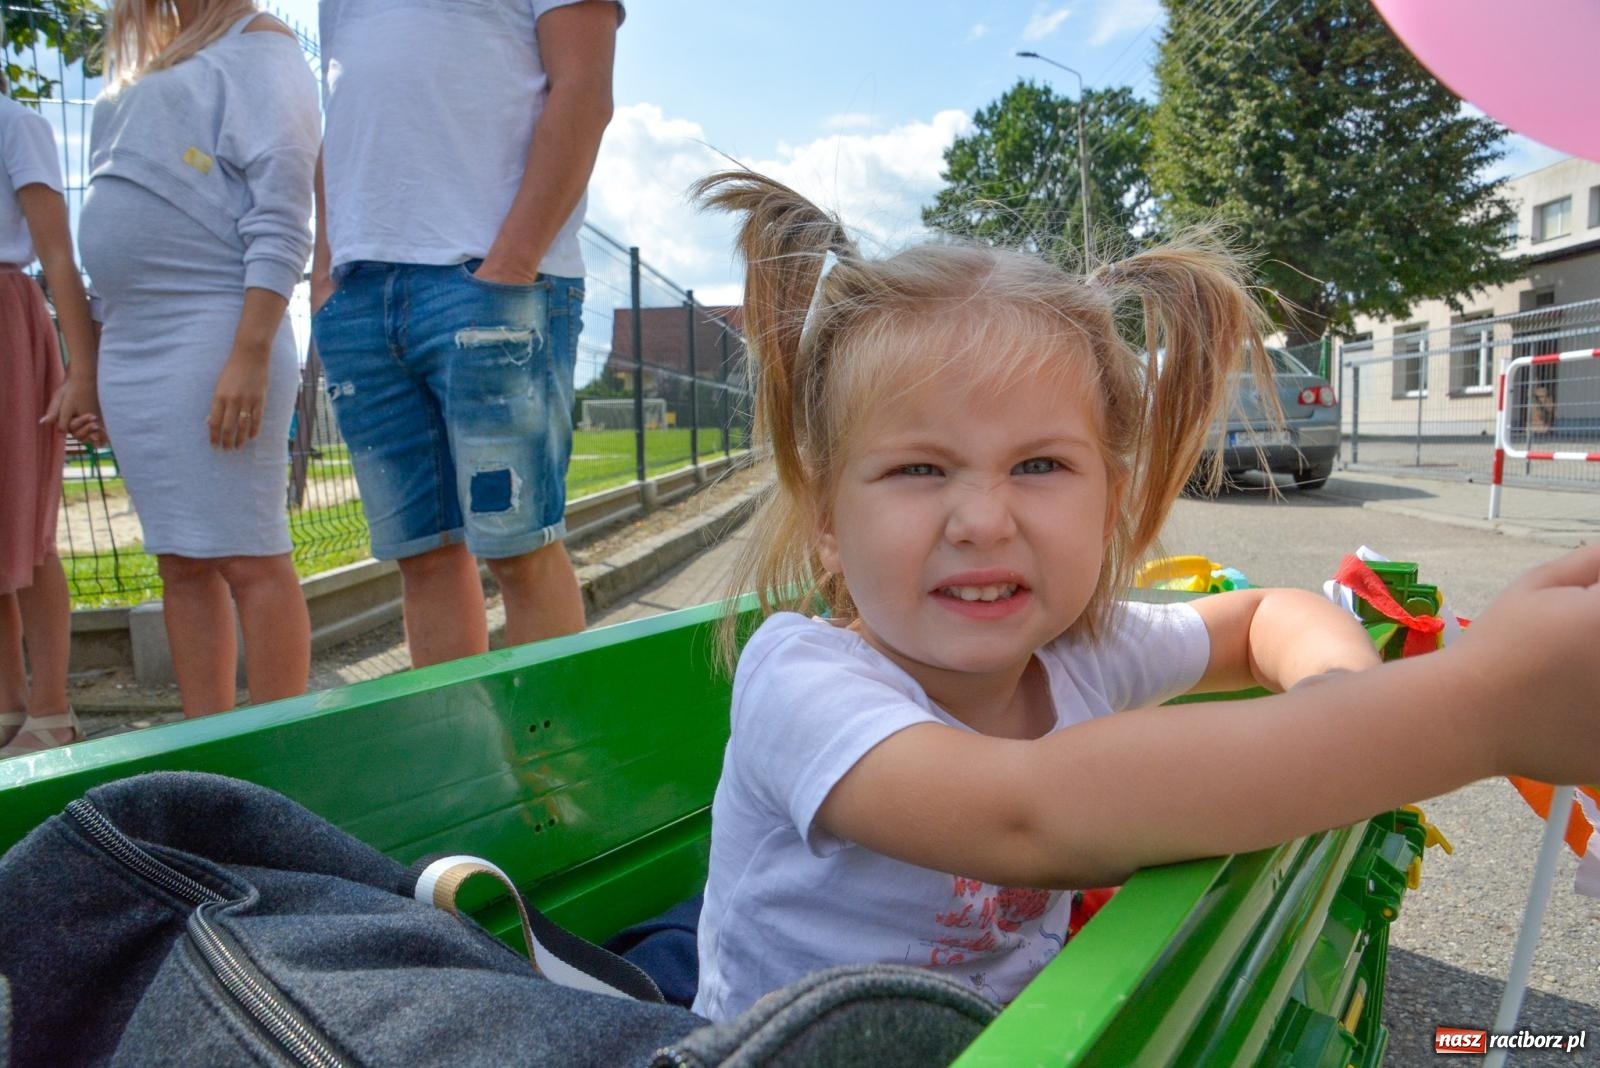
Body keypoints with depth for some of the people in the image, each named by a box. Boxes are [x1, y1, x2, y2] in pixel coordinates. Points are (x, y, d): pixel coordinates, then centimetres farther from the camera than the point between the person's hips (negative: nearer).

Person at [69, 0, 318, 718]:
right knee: (182, 565, 6)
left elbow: (280, 218, -10)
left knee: (248, 558, -7)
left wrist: (251, 353, -20)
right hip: (128, 347, 8)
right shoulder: (138, 70, 24)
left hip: (212, 335, -8)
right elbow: (117, 233, 24)